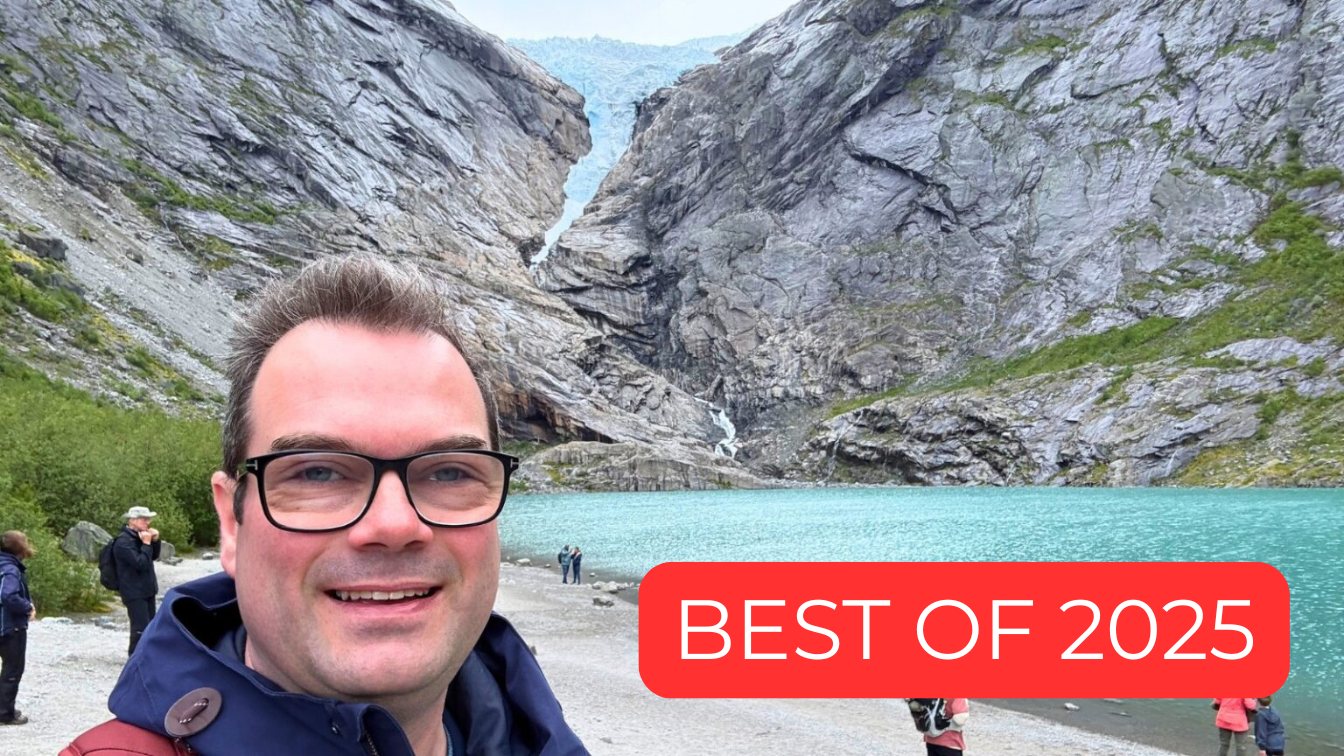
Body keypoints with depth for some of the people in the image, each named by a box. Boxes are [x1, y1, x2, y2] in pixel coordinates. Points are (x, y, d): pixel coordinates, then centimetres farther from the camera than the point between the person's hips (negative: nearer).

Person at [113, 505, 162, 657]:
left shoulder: (138, 536, 10)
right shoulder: (124, 542, -19)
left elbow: (154, 556, 16)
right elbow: (141, 563, -24)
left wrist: (155, 540, 0)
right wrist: (146, 543, -19)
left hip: (146, 589, 9)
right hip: (134, 592, -9)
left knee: (149, 625, 16)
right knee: (141, 627, -11)